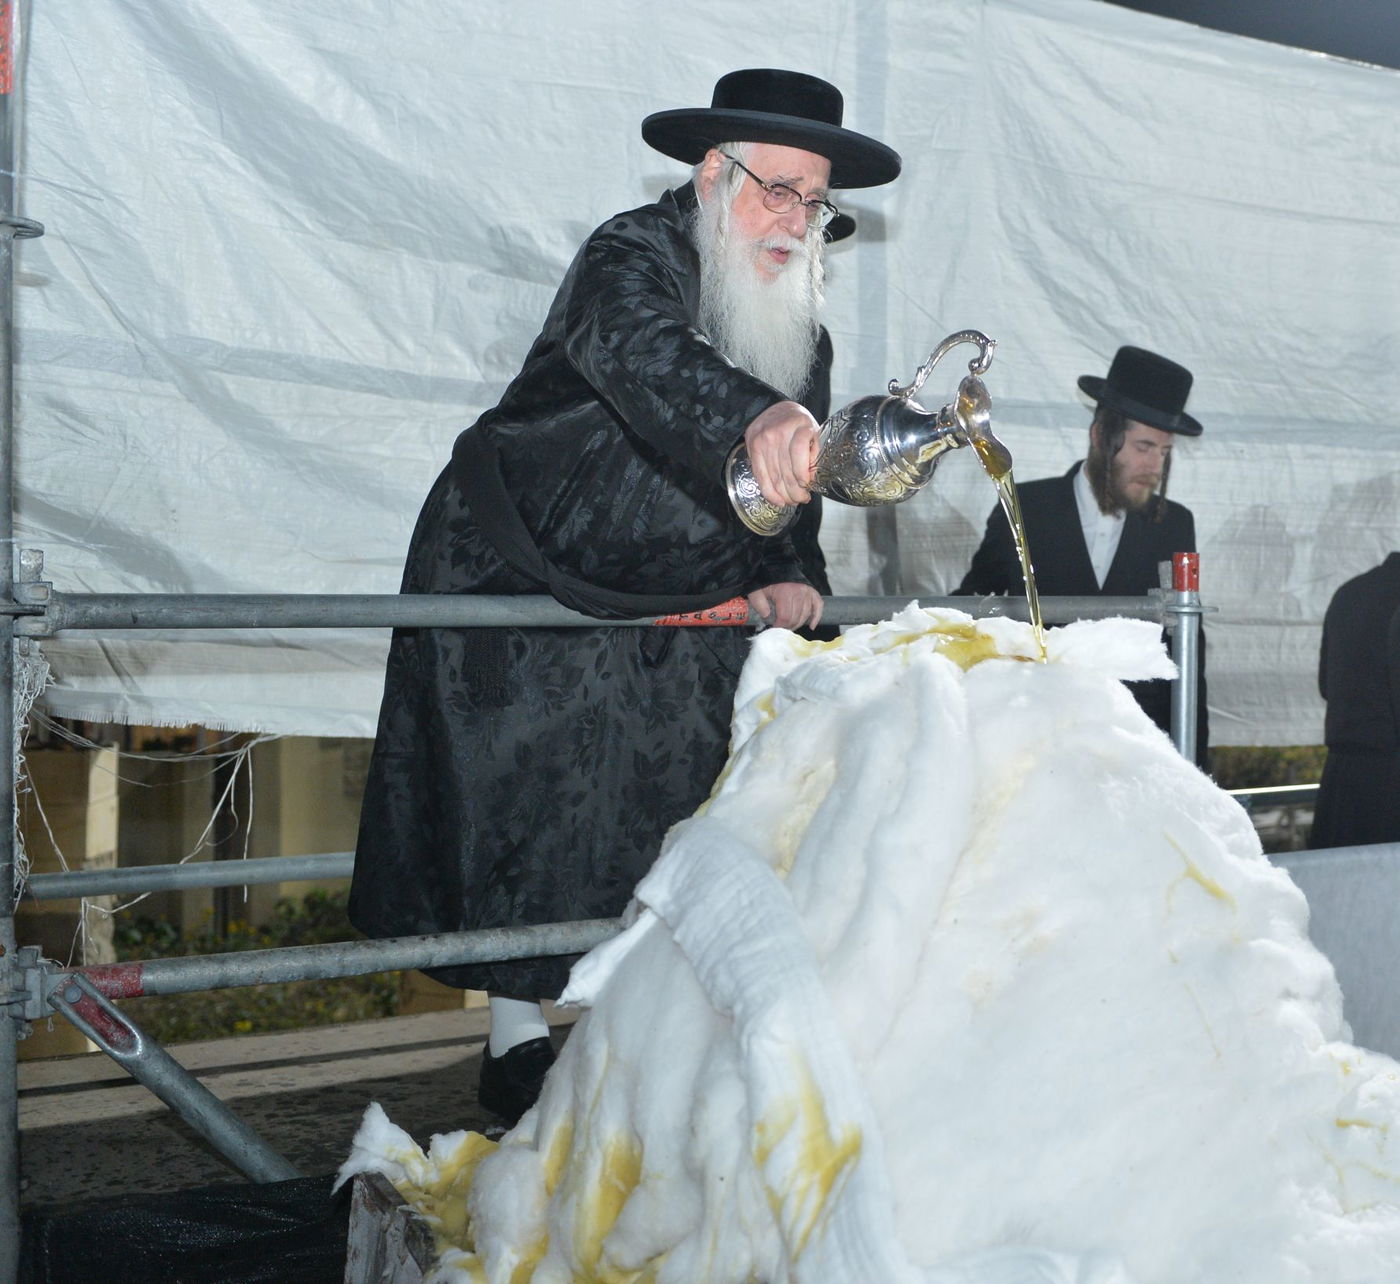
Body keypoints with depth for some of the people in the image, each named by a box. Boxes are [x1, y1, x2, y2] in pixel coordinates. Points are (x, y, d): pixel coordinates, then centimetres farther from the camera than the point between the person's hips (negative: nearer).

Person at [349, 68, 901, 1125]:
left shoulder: (802, 326, 4)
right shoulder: (631, 257, -19)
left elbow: (793, 485, 11)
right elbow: (643, 357, -44)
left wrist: (789, 579, -10)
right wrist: (756, 417, -64)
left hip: (680, 613, 6)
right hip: (520, 587, -6)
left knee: (681, 806, -2)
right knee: (529, 806, -6)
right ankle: (518, 1038, 3)